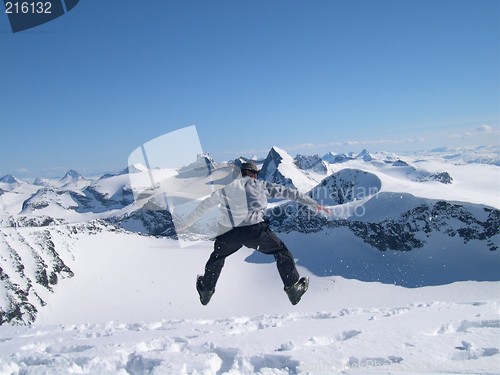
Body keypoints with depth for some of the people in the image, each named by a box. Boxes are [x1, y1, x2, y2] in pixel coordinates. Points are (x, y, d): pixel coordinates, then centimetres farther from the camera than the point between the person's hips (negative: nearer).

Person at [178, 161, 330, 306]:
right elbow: (287, 192, 14)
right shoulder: (260, 184, 17)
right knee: (281, 251, 20)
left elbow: (204, 205, 27)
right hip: (255, 229, -2)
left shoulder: (226, 187, 22)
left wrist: (185, 224, 38)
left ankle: (206, 290, 43)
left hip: (230, 233, 3)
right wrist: (314, 204, 16)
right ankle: (293, 287, 22)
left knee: (217, 256, 30)